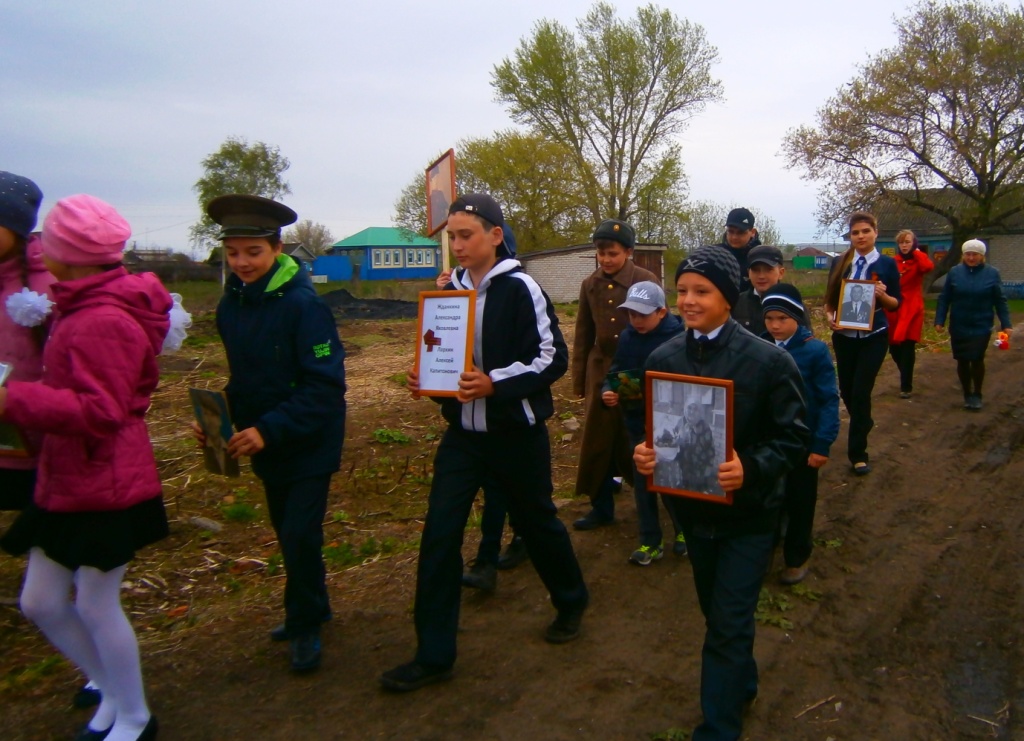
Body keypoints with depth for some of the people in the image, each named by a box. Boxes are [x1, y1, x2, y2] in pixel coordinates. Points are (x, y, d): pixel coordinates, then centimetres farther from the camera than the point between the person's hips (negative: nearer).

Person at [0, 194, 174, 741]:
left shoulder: (101, 322, -22)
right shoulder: (86, 310, 10)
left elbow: (98, 410, -27)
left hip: (104, 489, -10)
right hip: (67, 484, 10)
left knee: (94, 606, 5)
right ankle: (111, 690, 37)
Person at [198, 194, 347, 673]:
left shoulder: (303, 304, -21)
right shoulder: (230, 304, 0)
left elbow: (325, 386, -24)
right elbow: (242, 378, 11)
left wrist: (270, 430, -29)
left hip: (310, 444, -7)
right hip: (266, 446, 7)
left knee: (300, 535, -6)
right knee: (287, 533, 19)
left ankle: (305, 626, 18)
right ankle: (310, 610, 40)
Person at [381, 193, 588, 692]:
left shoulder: (520, 289, -12)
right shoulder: (450, 290, 6)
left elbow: (552, 358, -14)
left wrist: (494, 383, -25)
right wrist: (426, 378, -5)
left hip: (516, 433, -5)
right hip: (462, 433, 5)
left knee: (535, 521, 14)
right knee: (439, 535, 0)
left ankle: (571, 601, 43)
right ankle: (433, 655, 12)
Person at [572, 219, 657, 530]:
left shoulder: (647, 281, -8)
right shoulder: (590, 285, 4)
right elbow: (583, 335, 10)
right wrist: (579, 378, 9)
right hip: (602, 370, 4)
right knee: (598, 441, 7)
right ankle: (601, 507, 21)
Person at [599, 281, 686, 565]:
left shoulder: (678, 337, -15)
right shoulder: (627, 337, 0)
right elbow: (614, 374, 7)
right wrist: (608, 392, -12)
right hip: (638, 422, 5)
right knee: (642, 481, 11)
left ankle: (684, 530, 33)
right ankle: (650, 540, 25)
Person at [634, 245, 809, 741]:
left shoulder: (769, 360, -16)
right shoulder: (663, 358, -4)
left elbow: (794, 437, -13)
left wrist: (750, 468, -31)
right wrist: (644, 453, -18)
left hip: (748, 513, -4)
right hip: (693, 508, 5)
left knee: (728, 626, 0)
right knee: (716, 614, 22)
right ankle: (742, 683, 49)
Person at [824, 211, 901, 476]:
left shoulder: (887, 264, -3)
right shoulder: (839, 262, 3)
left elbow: (896, 303, 1)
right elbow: (829, 297, 8)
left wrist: (883, 295, -20)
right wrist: (829, 316, -11)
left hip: (873, 337, -3)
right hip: (844, 336, 3)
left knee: (861, 391, -8)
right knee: (846, 390, 12)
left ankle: (858, 453, 2)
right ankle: (864, 423, 44)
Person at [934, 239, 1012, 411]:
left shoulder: (992, 273, -2)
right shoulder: (954, 272, -1)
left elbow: (1000, 301, 0)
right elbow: (944, 298, 0)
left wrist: (1006, 324, -3)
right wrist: (939, 320, -5)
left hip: (981, 327, -1)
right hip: (958, 327, 1)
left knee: (977, 359, -6)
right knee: (962, 361, 7)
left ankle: (977, 395, 15)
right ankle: (967, 394, 24)